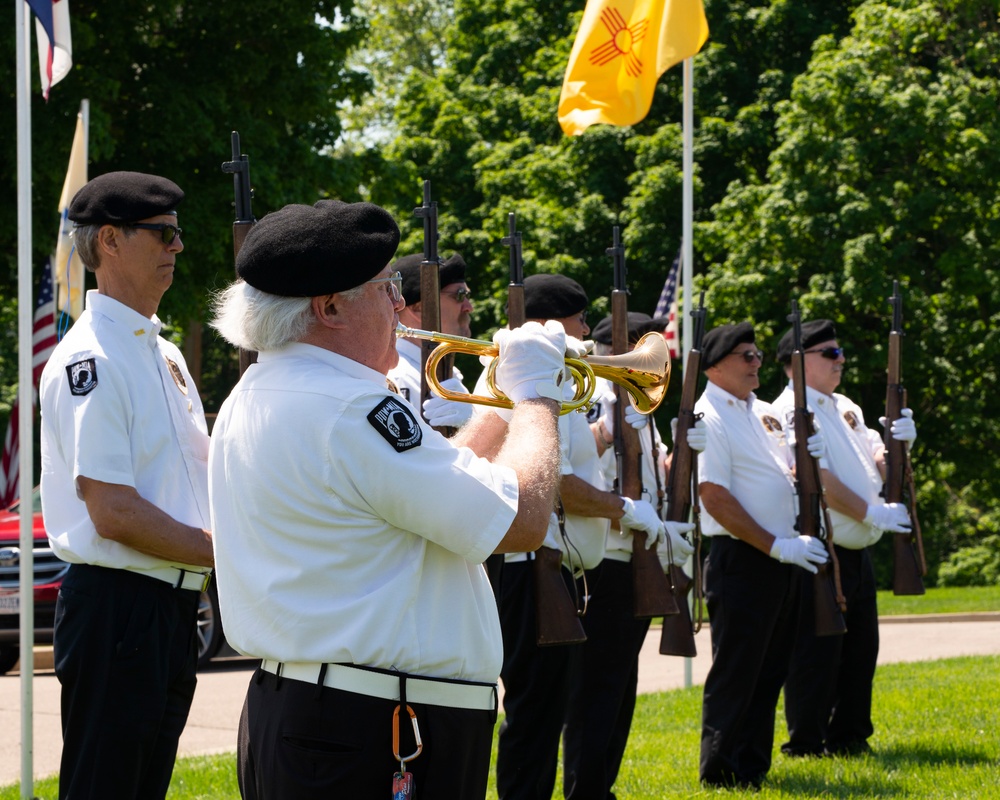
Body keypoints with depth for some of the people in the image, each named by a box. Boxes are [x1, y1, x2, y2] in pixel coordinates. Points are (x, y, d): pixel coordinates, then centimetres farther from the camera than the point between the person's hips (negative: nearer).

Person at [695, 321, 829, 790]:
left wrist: (807, 457, -1)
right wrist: (775, 546, -19)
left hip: (782, 558, 8)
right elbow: (715, 497, -18)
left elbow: (785, 478, 23)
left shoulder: (764, 413, 16)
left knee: (771, 669, 11)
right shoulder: (708, 419, -11)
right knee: (735, 671, -4)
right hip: (742, 559, -8)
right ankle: (720, 772, 3)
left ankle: (754, 766, 19)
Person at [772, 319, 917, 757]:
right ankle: (805, 744, 0)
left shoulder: (845, 408, 18)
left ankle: (849, 737, 22)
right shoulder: (789, 413, -11)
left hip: (858, 552, 9)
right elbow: (819, 479, -19)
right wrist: (873, 513, -19)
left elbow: (876, 467, 19)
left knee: (860, 649, 13)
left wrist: (896, 443, -2)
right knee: (817, 651, -6)